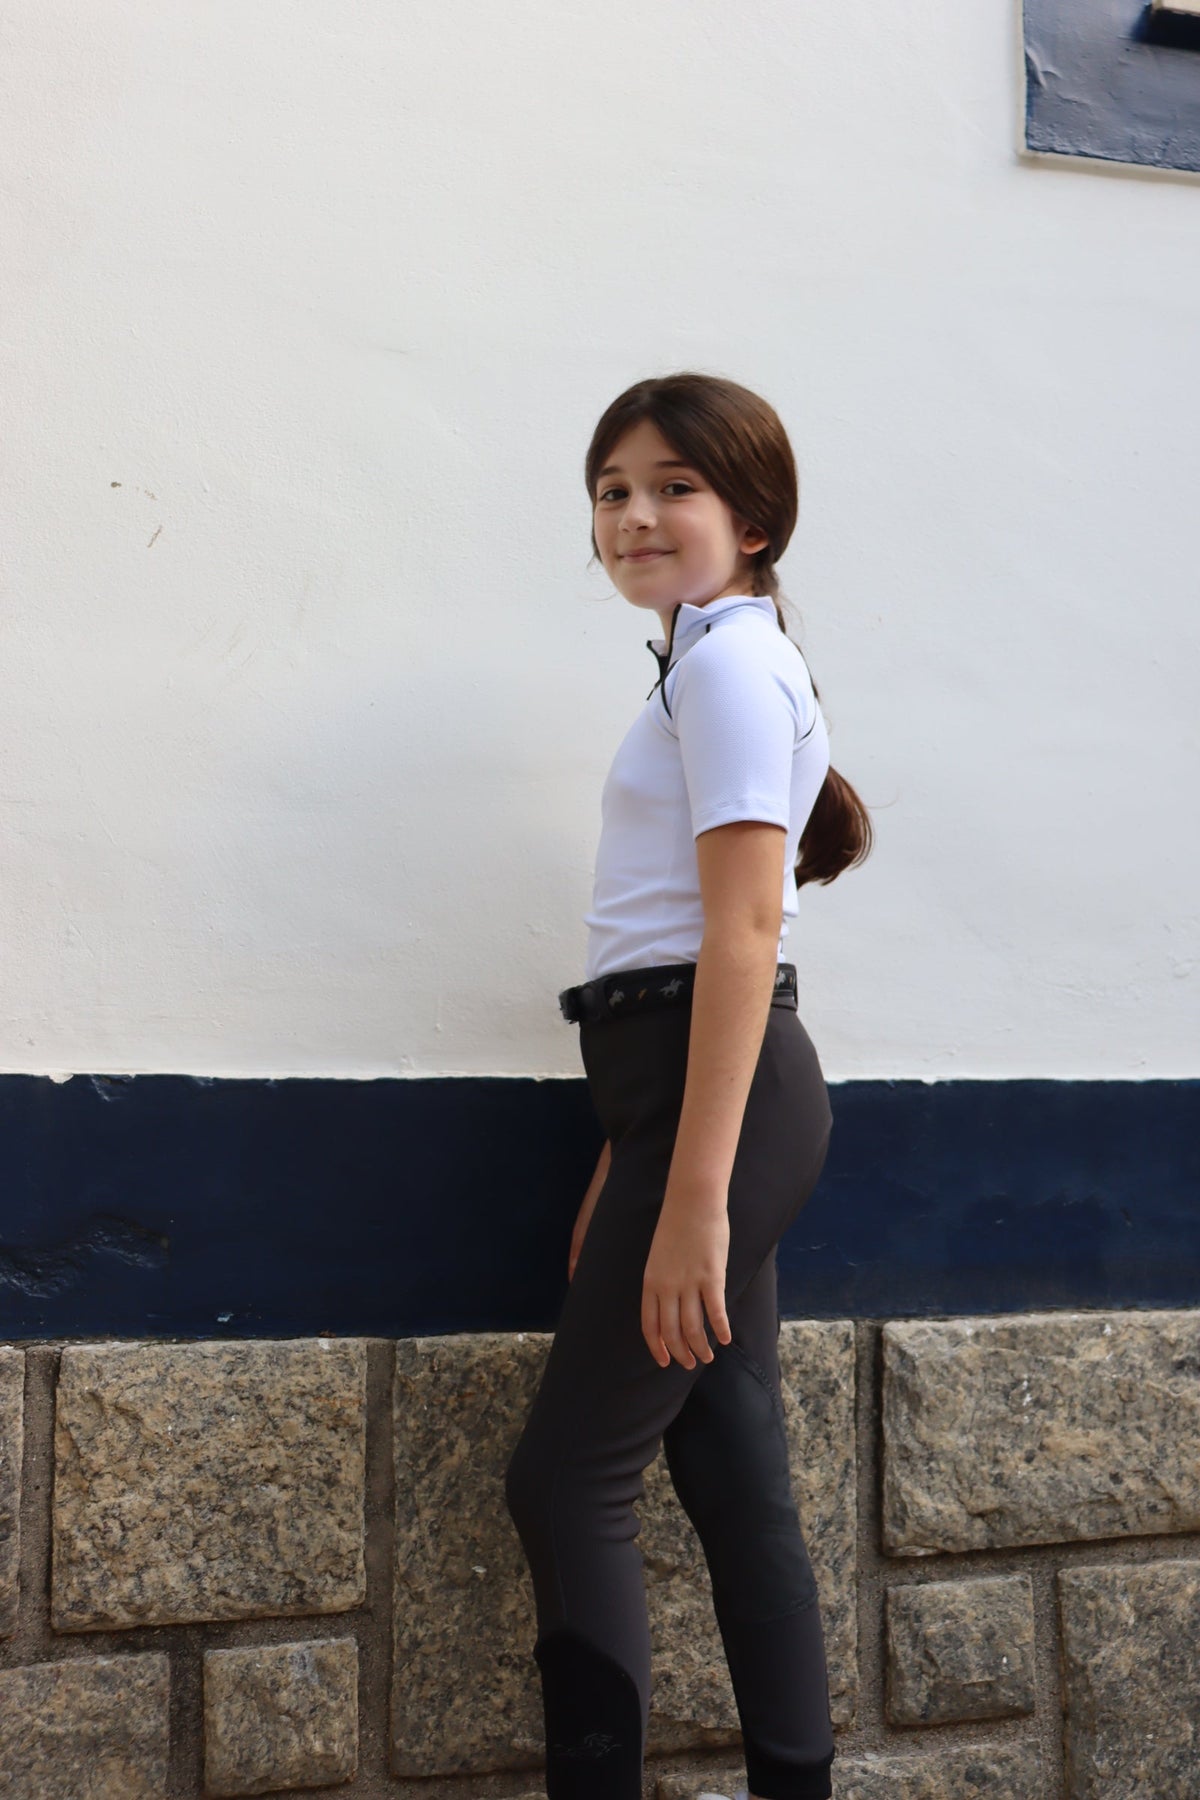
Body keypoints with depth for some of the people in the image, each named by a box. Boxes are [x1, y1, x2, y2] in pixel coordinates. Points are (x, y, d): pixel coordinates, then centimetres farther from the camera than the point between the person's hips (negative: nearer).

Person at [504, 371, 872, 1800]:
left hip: (722, 1089, -10)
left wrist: (693, 1196, -23)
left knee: (568, 1473, -5)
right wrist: (629, 1176, 21)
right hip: (703, 1090, 10)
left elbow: (741, 928, -19)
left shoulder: (727, 660, -10)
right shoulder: (714, 663, 20)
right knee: (733, 1476, 11)